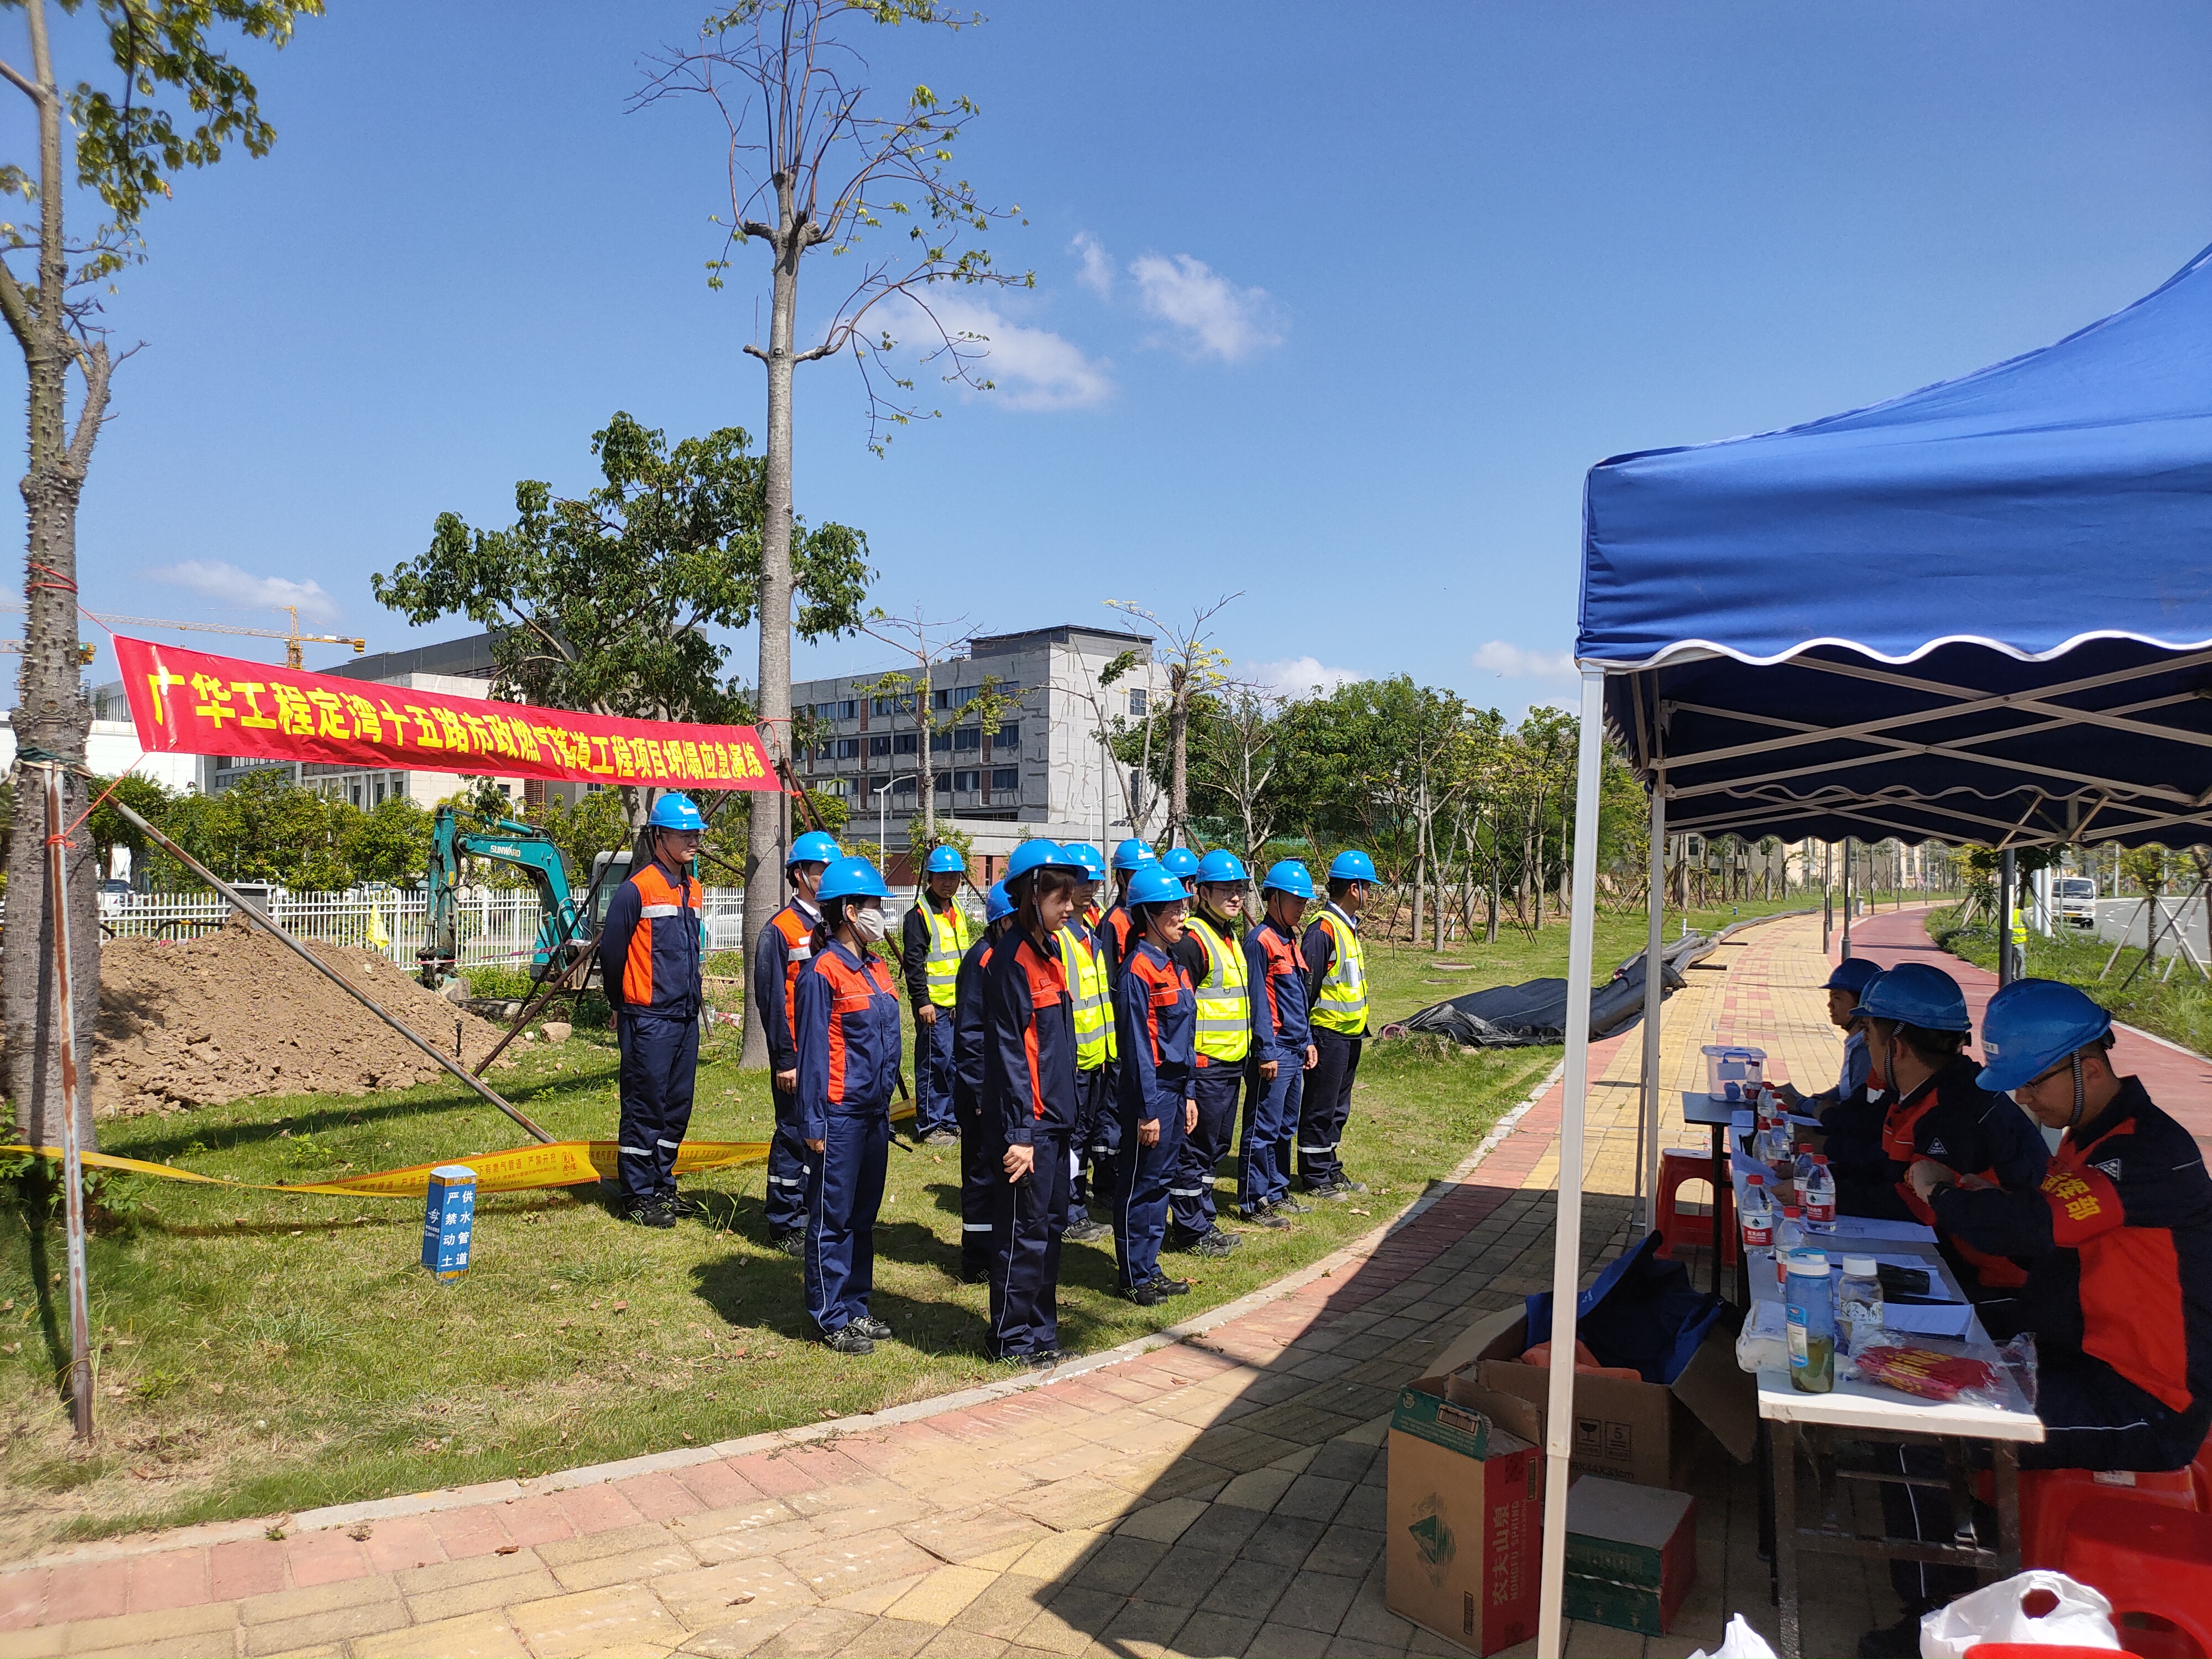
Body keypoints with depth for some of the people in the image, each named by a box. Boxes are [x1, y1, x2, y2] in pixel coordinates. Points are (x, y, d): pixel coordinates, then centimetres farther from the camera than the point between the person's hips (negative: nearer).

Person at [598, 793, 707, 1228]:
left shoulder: (694, 890, 11)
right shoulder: (636, 890, -11)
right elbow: (611, 952, -4)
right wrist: (622, 1007, 6)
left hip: (687, 1018, 7)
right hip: (649, 1020, -7)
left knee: (678, 1107, 12)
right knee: (645, 1107, 0)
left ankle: (663, 1186, 24)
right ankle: (638, 1196, 9)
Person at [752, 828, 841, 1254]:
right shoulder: (781, 929, -8)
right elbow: (771, 998, -9)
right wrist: (784, 1059, -12)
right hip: (799, 1055, -6)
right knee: (795, 1135, 1)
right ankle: (785, 1226, 12)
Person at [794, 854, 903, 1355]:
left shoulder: (875, 967, 10)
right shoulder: (824, 971, -14)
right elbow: (813, 1051, -14)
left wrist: (887, 1102, 16)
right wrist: (814, 1122, -14)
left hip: (874, 1112, 8)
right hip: (840, 1116, -8)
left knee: (864, 1215, 16)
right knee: (832, 1219, 3)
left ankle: (856, 1306, 27)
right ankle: (833, 1318, 13)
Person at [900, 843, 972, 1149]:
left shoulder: (958, 912, 14)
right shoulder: (919, 915, -10)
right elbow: (913, 962, -14)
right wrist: (922, 1000, -18)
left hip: (959, 1003, 8)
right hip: (934, 1004, -8)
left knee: (956, 1063, 11)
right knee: (936, 1062, -6)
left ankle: (948, 1120, 22)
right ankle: (929, 1126, 3)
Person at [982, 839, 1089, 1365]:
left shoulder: (1049, 951, 12)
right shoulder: (1012, 958, -16)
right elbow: (1009, 1050, -19)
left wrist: (1064, 1112, 16)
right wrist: (1020, 1131, -20)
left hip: (1055, 1116, 9)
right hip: (1030, 1121, -9)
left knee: (1052, 1223, 16)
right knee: (1024, 1229, 2)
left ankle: (1041, 1330, 28)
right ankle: (1010, 1337, 16)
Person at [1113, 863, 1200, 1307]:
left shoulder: (1173, 965, 12)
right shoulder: (1139, 970, -16)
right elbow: (1138, 1045, -18)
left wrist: (1187, 1094, 16)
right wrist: (1147, 1110, -17)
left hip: (1175, 1088, 9)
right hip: (1151, 1090, -9)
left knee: (1161, 1180, 15)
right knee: (1140, 1184, 3)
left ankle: (1150, 1268, 26)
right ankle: (1135, 1277, 14)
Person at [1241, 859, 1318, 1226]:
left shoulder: (1290, 940, 15)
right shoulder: (1261, 940, -14)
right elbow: (1257, 1000, -17)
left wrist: (1307, 1041, 18)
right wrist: (1266, 1052, -18)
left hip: (1294, 1051, 9)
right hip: (1274, 1053, -9)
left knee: (1286, 1127, 16)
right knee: (1262, 1129, -2)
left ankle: (1277, 1192, 26)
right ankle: (1253, 1202, 6)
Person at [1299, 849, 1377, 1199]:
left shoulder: (1349, 926, 13)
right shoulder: (1324, 929, -18)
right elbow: (1307, 985, -20)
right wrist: (1305, 1037, -19)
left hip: (1350, 1033, 10)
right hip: (1329, 1033, -10)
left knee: (1338, 1108, 17)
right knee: (1320, 1108, 1)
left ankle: (1330, 1170, 27)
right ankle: (1315, 1177, 10)